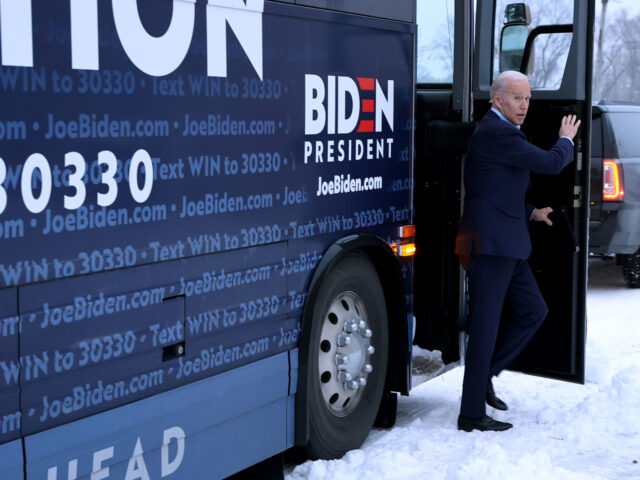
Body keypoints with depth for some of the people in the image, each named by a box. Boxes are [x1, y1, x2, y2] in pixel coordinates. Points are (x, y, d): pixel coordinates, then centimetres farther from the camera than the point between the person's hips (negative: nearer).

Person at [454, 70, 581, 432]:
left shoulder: (499, 131, 19)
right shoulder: (498, 133, -15)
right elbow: (551, 163, -15)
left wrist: (530, 213, 17)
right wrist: (566, 139, 5)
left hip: (506, 246, 11)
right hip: (491, 243, -11)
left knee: (534, 311, 16)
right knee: (485, 326, -5)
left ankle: (484, 375, 22)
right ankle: (472, 413, 3)